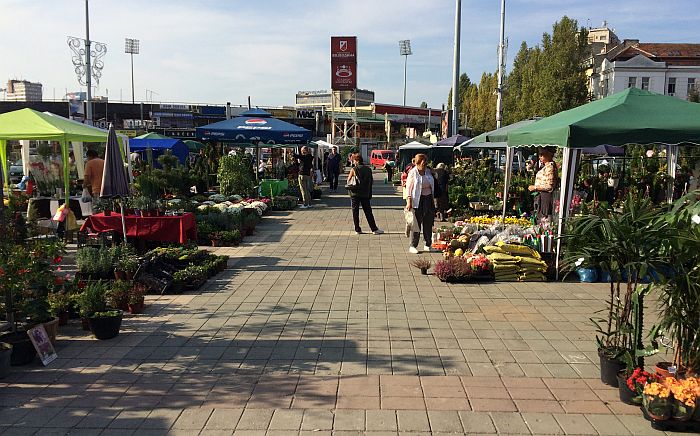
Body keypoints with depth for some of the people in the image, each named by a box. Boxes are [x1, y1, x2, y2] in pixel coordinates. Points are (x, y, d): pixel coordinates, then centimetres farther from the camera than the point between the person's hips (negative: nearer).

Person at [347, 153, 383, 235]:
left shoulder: (354, 169, -8)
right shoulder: (368, 169, 2)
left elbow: (348, 181, -3)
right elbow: (371, 182, 8)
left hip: (355, 194, -3)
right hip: (366, 194, 3)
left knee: (355, 212, 7)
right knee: (368, 212, 8)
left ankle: (357, 230, 7)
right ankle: (374, 229, 8)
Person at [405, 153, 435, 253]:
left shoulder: (428, 171, 11)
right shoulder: (412, 173, -7)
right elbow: (408, 188, -9)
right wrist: (409, 202, -16)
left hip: (428, 199, 6)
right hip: (417, 200, -6)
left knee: (428, 223, 8)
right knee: (417, 223, -3)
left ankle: (428, 245, 18)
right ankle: (413, 246, 5)